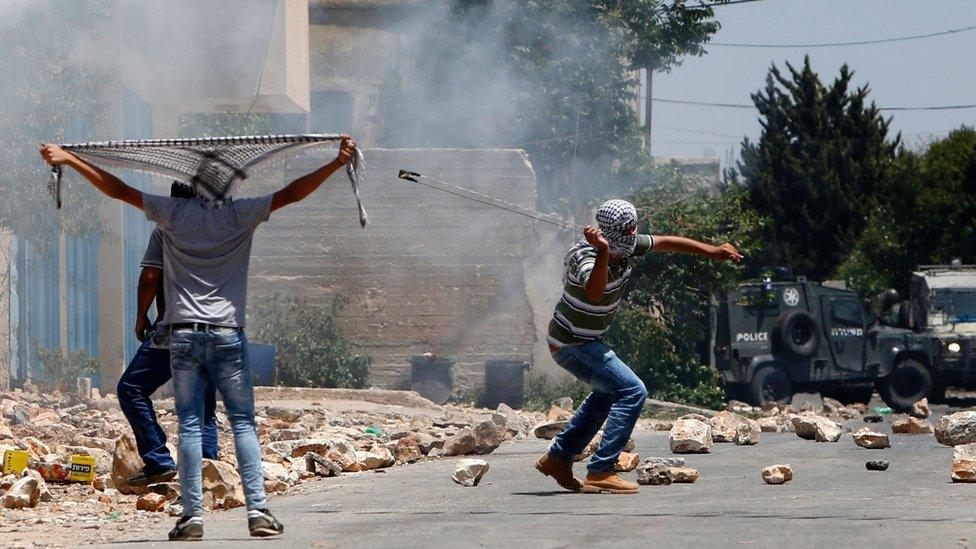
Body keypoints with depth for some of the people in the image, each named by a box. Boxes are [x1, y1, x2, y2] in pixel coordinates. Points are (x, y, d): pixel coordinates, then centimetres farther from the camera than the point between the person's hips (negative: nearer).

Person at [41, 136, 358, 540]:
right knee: (243, 422, 3)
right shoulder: (240, 214, 0)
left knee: (189, 424, 1)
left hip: (184, 333, 1)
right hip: (228, 333, -1)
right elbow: (292, 193, -2)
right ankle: (258, 510, -5)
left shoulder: (174, 212, 4)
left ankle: (192, 516, -4)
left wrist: (69, 159, 13)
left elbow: (119, 190, 7)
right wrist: (337, 163, 1)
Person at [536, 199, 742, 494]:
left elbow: (667, 243, 9)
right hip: (572, 344, -10)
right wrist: (603, 252, -65)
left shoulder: (627, 247, -5)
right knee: (632, 391, -17)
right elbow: (594, 293, -53)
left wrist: (712, 251, 10)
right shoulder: (587, 258, -31)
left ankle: (557, 457, 31)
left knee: (610, 390, 30)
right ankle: (600, 472, -20)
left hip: (584, 341, 10)